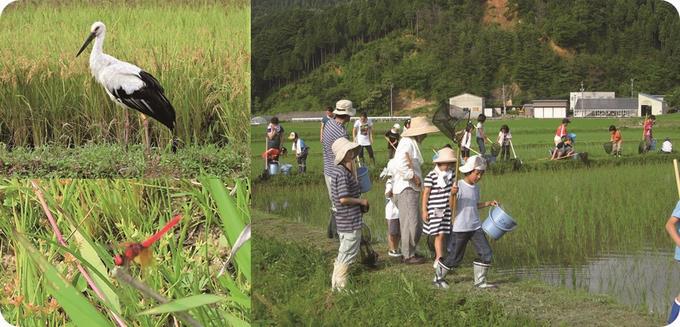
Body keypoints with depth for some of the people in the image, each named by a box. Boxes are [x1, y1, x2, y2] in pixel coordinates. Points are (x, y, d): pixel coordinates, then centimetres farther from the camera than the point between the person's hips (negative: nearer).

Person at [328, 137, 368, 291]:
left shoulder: (335, 170, 9)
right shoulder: (342, 173, -21)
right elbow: (344, 198, -25)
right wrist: (361, 201, -13)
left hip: (343, 221, 10)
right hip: (350, 222, -10)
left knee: (344, 253, 20)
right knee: (349, 253, 0)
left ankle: (336, 283, 28)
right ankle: (340, 285, 6)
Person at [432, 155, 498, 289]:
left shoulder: (476, 187, 10)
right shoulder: (459, 186, -14)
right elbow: (452, 206, -20)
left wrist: (487, 203, 12)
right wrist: (452, 194, -37)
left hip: (475, 227, 7)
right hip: (460, 228, -7)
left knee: (485, 253, -3)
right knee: (455, 258, 3)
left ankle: (480, 281, 7)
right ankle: (438, 277, 23)